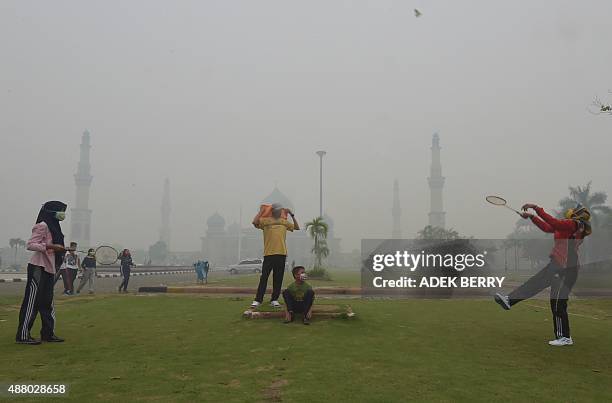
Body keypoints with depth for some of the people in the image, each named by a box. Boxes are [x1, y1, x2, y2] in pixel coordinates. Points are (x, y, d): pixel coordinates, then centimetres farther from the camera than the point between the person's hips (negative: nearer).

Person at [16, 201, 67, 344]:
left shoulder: (54, 227, 14)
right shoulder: (42, 226, -11)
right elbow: (30, 245, -18)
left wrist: (62, 250, 7)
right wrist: (50, 246, -25)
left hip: (49, 269, 9)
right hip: (38, 268, -9)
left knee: (47, 302, 11)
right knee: (32, 301, -3)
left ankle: (48, 333, 18)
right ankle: (23, 335, 4)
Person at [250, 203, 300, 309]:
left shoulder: (284, 222, 15)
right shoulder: (266, 220, 2)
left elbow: (296, 227, 24)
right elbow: (255, 222, -15)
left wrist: (292, 215, 17)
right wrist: (261, 211, -5)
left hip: (281, 254, 4)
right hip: (269, 254, -4)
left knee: (278, 278, 6)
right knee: (264, 277, -2)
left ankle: (274, 300, 14)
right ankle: (258, 300, 2)